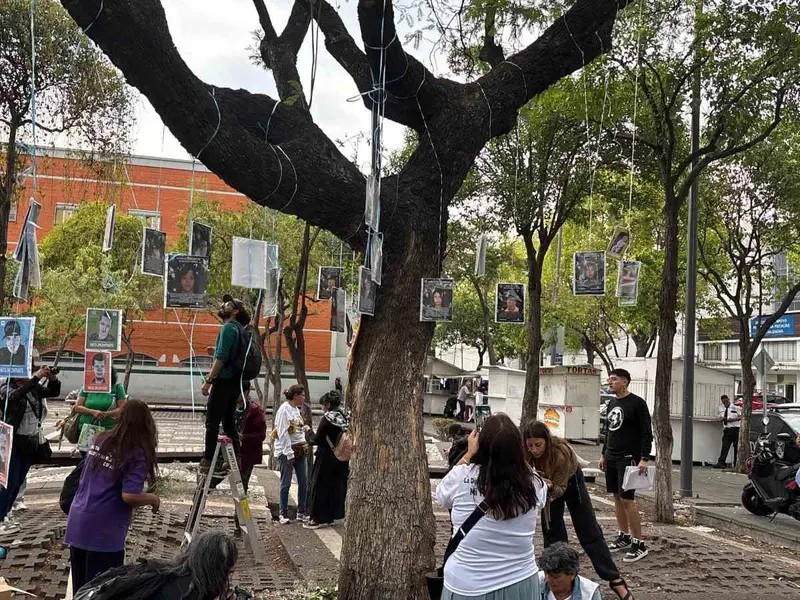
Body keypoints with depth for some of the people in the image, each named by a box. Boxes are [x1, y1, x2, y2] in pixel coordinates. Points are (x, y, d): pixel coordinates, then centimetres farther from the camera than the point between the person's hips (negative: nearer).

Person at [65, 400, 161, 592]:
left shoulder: (100, 440, 7)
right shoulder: (138, 455, -14)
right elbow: (129, 496, -21)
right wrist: (153, 499, -4)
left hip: (77, 522, 7)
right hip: (103, 532, -7)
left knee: (80, 587, 19)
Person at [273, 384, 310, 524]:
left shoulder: (296, 409, 13)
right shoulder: (284, 409, -13)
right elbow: (283, 433, -17)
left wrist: (304, 428, 5)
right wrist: (289, 453, -19)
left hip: (300, 449, 8)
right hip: (287, 450, -8)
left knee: (304, 481, 6)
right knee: (286, 483, -1)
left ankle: (301, 512, 15)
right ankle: (283, 514, 9)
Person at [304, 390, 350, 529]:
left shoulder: (327, 419, -16)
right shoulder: (346, 418, 5)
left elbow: (317, 440, -13)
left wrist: (308, 432, 4)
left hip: (326, 459, -7)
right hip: (342, 460, 7)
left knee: (320, 487, 3)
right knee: (336, 487, 13)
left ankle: (317, 519, 6)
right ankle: (330, 516, 21)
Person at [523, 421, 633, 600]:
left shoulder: (562, 453, -41)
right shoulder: (526, 454, -30)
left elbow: (561, 488, -33)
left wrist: (551, 488, -53)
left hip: (570, 480, -3)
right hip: (549, 483, 3)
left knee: (589, 530, -3)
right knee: (552, 530, 1)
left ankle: (615, 579, 2)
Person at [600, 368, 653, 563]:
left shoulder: (637, 403, -10)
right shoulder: (612, 403, 13)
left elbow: (647, 433, -13)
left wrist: (644, 459, -19)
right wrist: (604, 454, 19)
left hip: (628, 459, -8)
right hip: (611, 459, 8)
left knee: (627, 499, -10)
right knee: (617, 498, 11)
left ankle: (639, 544, -4)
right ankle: (624, 536, 21)